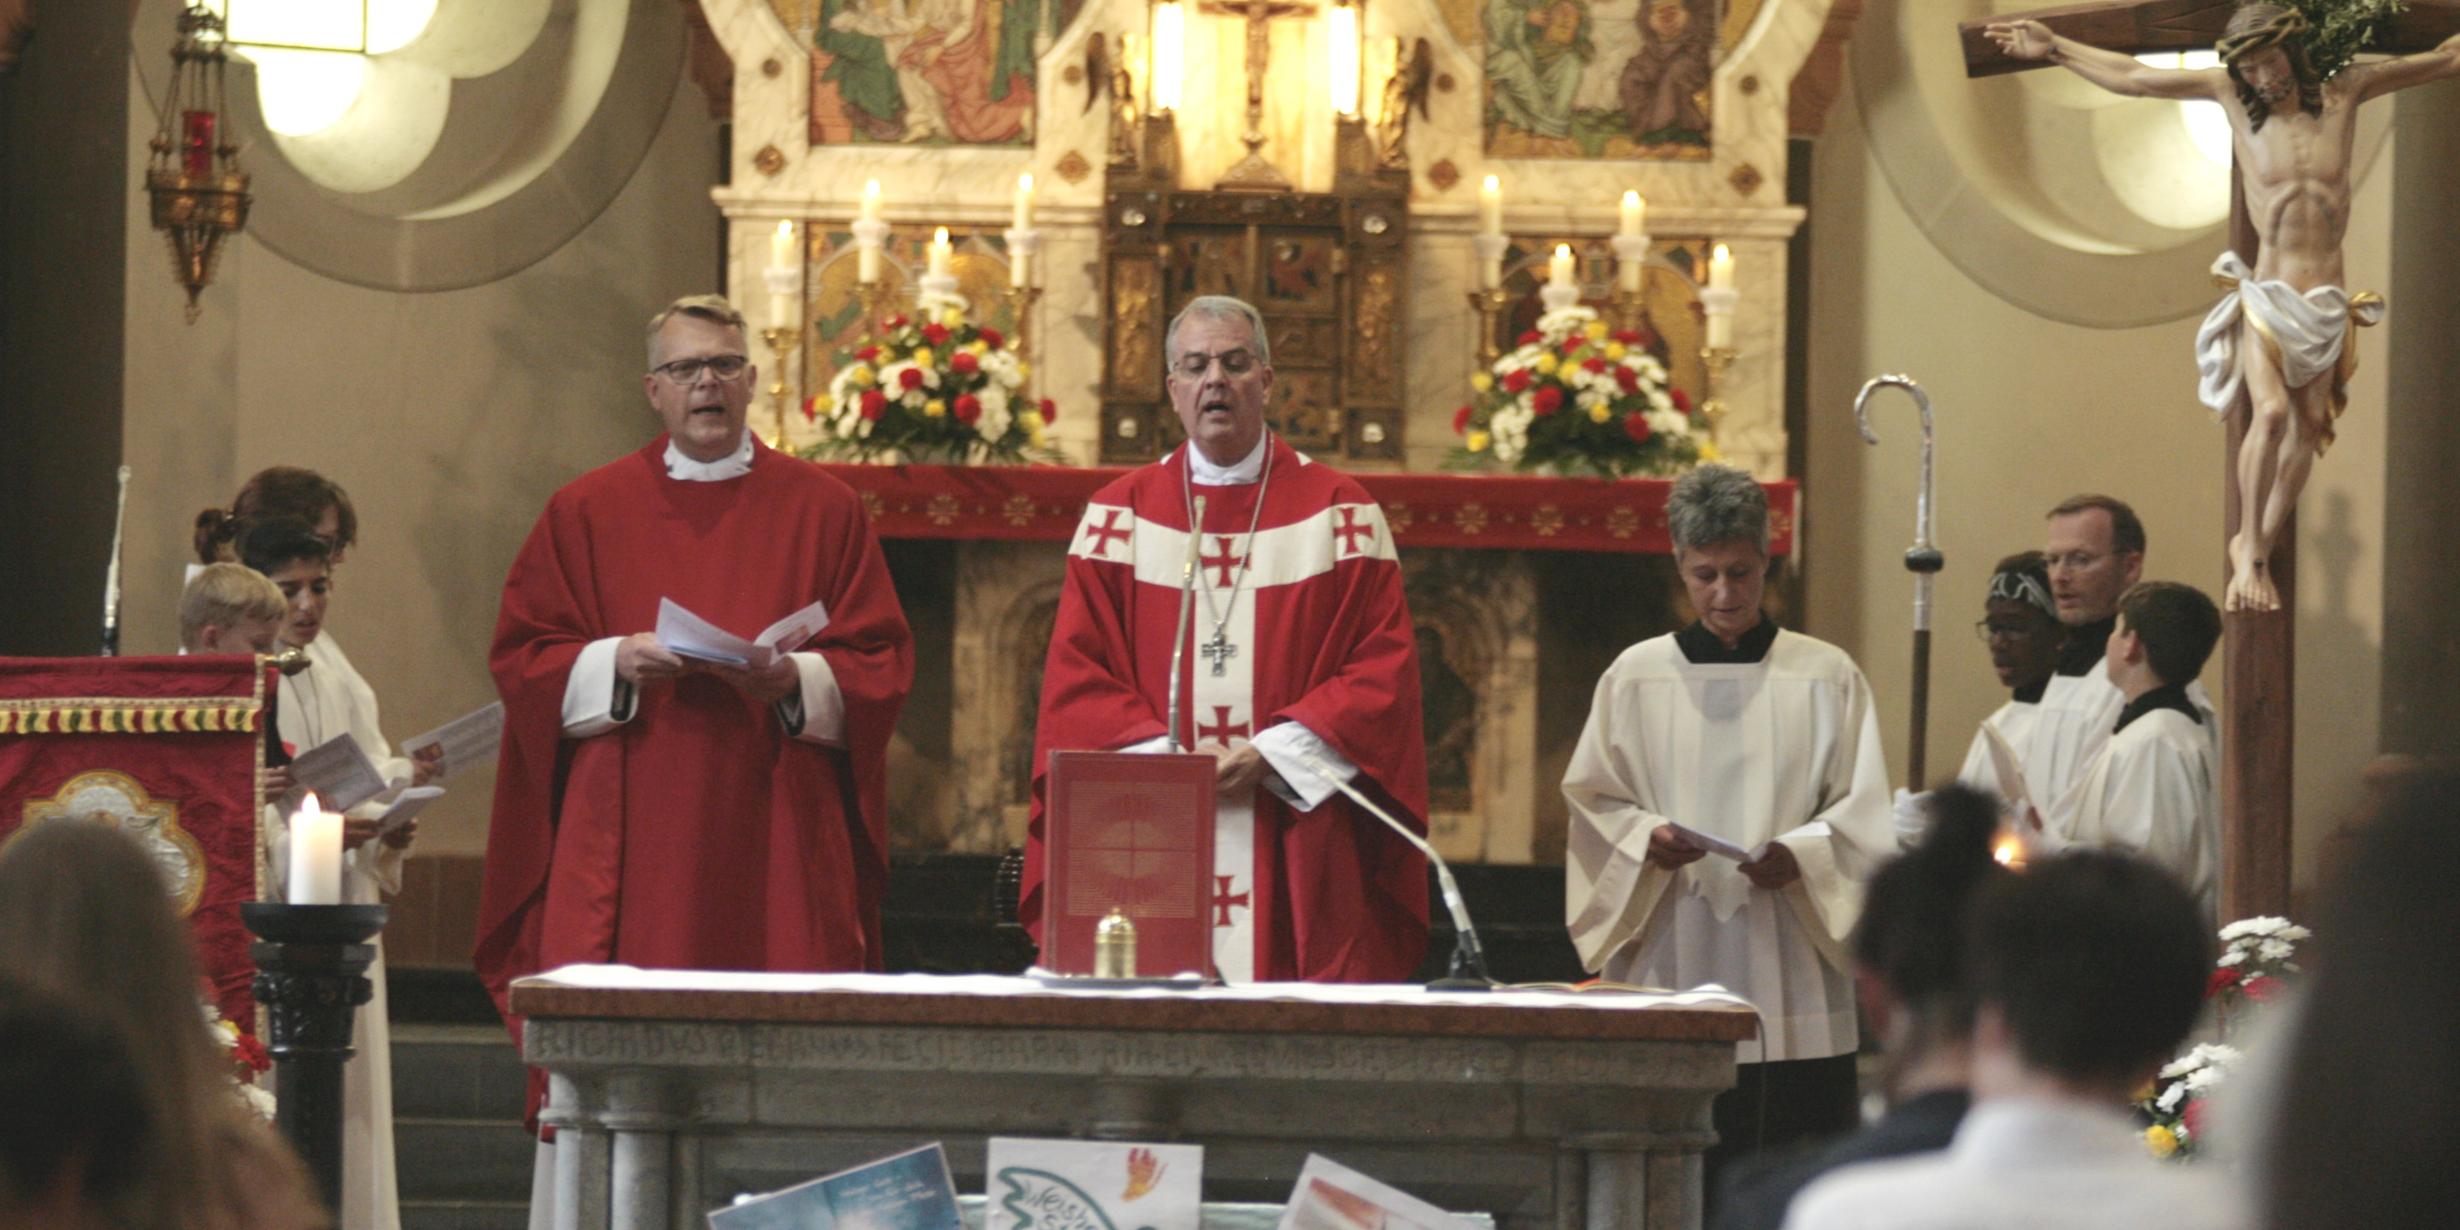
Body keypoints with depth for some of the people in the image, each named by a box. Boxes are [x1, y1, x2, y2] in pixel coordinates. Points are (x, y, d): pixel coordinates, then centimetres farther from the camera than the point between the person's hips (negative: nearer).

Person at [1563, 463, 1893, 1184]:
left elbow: (1864, 816, 3)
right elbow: (1592, 800, 10)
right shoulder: (1636, 678, 9)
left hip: (1791, 982, 0)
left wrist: (1799, 854, -16)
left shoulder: (1827, 678, 7)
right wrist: (1645, 839, -11)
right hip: (1671, 964, 0)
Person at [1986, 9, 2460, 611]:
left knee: (2309, 428, -1)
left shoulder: (2343, 91, 5)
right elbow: (2130, 76, 11)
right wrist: (2054, 48, 13)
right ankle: (2250, 556, -12)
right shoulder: (2232, 95, 4)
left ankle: (2255, 548, 13)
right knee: (2271, 412, -21)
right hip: (2265, 295, -2)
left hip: (2326, 304, 2)